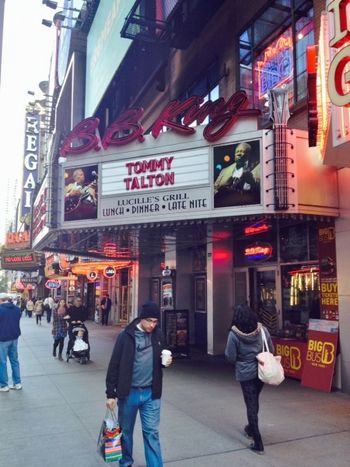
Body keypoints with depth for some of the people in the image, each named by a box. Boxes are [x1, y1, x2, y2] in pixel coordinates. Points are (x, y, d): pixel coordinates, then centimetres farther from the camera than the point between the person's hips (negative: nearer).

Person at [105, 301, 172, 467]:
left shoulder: (158, 335, -1)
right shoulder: (126, 336, -12)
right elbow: (114, 365, -9)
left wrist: (167, 361, -9)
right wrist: (110, 393, -9)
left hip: (151, 392, 2)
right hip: (129, 392, -1)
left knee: (151, 432, 8)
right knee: (125, 430, 16)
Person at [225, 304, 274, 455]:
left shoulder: (234, 334, -17)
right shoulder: (262, 330, -8)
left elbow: (230, 357, -12)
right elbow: (271, 350, 2)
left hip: (245, 374, -4)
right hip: (261, 371, 4)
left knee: (251, 405, 6)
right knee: (254, 401, 25)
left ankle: (258, 443, 10)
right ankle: (251, 428, 46)